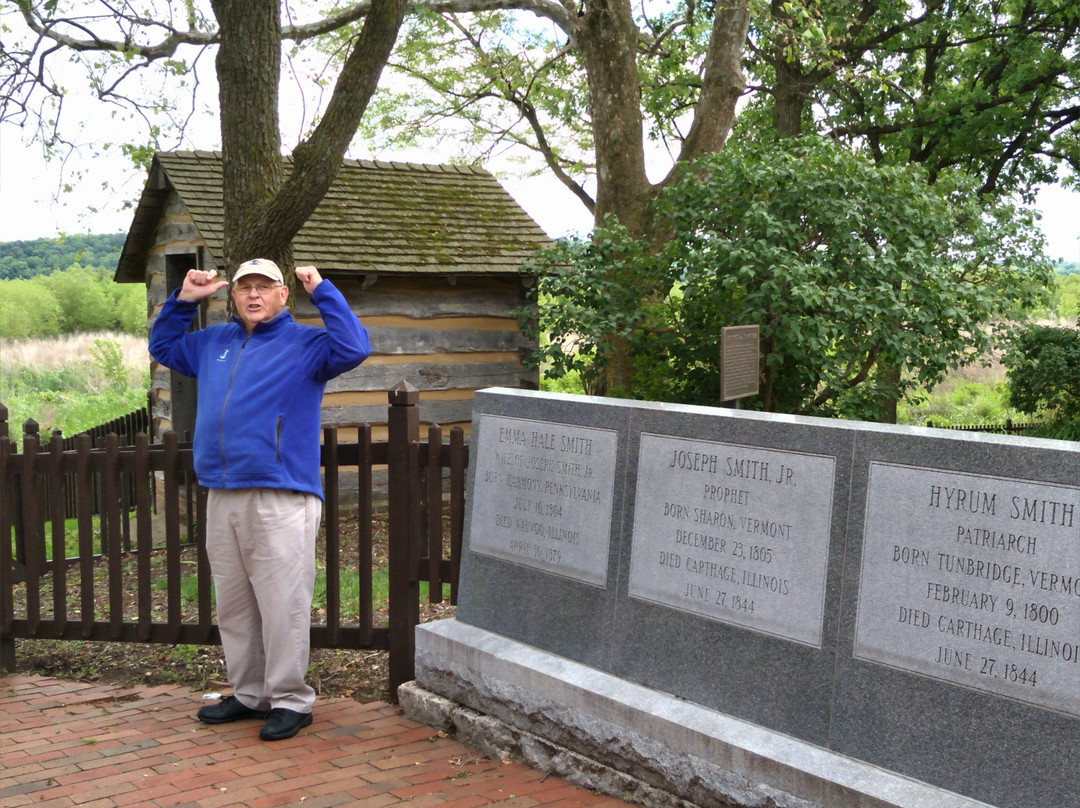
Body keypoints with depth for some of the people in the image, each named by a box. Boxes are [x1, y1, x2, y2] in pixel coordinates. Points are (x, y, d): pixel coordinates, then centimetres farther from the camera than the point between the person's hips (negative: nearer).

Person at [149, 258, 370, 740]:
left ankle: (290, 700, 5)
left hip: (281, 498, -7)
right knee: (233, 606, 14)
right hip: (222, 497, 7)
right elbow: (163, 346, 35)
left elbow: (354, 348, -17)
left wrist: (322, 291, -12)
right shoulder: (214, 343, 19)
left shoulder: (304, 344, 1)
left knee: (282, 606, -5)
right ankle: (249, 692, 27)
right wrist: (184, 299, 21)